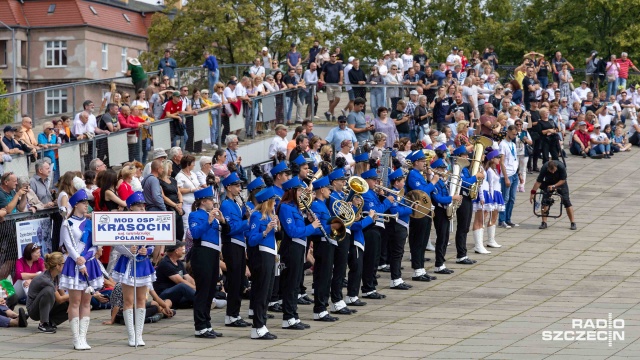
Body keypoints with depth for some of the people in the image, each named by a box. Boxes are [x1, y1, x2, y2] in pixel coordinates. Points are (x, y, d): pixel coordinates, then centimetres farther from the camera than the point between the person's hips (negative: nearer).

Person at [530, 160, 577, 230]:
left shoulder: (561, 167, -32)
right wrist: (533, 193, -27)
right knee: (545, 201, -11)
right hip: (548, 183, 1)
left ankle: (573, 223, -4)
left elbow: (563, 180, -21)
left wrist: (554, 186, -32)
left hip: (560, 183, -1)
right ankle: (544, 223, -3)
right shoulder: (544, 168, -29)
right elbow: (538, 181, -25)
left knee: (566, 201, -9)